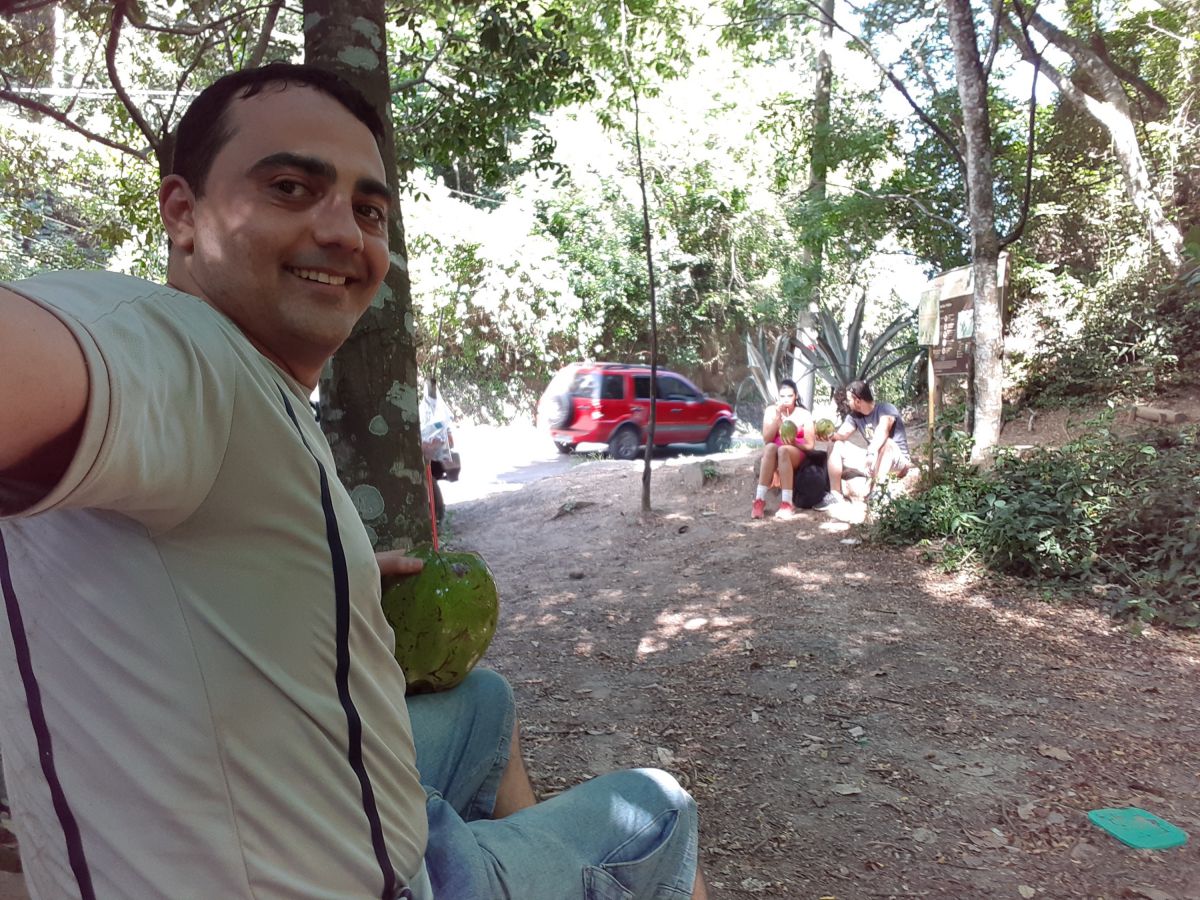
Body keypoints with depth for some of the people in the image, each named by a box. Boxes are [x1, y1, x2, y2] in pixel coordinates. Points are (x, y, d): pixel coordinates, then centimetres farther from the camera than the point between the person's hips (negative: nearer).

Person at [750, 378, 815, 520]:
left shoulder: (804, 414, -2)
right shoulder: (771, 411, 2)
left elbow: (809, 446, -4)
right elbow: (766, 440, -9)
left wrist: (794, 442, -22)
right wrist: (778, 418, -17)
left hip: (797, 455, -1)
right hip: (773, 455, 1)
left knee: (783, 450, -36)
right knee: (770, 447, -35)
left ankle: (786, 503, -42)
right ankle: (760, 499, -40)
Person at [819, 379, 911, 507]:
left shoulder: (885, 409, -17)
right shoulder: (854, 416, 5)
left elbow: (883, 430, -36)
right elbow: (842, 435, -9)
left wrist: (871, 452, -53)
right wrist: (831, 435, -33)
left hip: (897, 461, -7)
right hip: (873, 460, 7)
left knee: (886, 443, -39)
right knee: (835, 445, -3)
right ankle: (835, 494, -15)